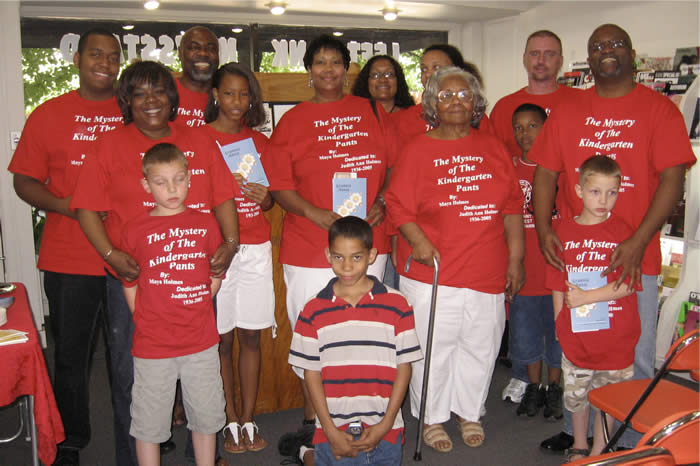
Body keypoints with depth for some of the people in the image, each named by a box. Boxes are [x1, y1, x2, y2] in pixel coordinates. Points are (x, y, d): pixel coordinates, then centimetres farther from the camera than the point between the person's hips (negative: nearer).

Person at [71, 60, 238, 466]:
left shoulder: (199, 143, 9)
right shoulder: (112, 145, 3)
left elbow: (223, 197, 7)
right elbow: (87, 207, -1)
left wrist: (231, 242, -8)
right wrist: (111, 254, -14)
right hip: (132, 277, -1)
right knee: (130, 371, 7)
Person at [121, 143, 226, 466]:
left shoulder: (206, 224, 1)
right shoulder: (135, 230, -5)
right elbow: (129, 287, 3)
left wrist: (194, 309, 2)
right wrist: (149, 322, -1)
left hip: (202, 342, 2)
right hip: (152, 345, -2)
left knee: (205, 416, 16)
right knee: (149, 421, 11)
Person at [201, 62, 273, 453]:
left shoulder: (259, 141, 12)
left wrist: (264, 197, -3)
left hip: (256, 248, 3)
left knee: (251, 336, 7)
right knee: (222, 338, 2)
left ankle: (249, 418, 18)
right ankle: (231, 421, 17)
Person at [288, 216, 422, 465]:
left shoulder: (396, 305, -3)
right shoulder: (314, 311, -1)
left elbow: (404, 366, -1)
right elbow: (311, 373, 0)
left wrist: (385, 424, -6)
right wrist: (330, 431, -5)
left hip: (384, 433, 0)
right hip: (332, 433, 0)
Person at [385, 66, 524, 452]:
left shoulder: (493, 148, 9)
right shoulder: (418, 149, 0)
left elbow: (512, 207, 9)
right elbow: (398, 204, -5)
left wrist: (516, 259, 5)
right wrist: (418, 241, -19)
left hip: (487, 272, 3)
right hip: (431, 272, -3)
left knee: (480, 347, 13)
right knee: (433, 348, 6)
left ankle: (469, 413, 34)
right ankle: (432, 418, 26)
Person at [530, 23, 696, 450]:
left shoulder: (659, 110, 0)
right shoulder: (567, 111, 8)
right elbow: (545, 174, 6)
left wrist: (638, 243, -18)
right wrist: (544, 230, -9)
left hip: (634, 258, -2)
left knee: (635, 358, 5)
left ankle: (632, 441, 24)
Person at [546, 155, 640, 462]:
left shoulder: (622, 231, -6)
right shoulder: (564, 232, 0)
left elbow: (628, 284, -12)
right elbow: (558, 286, 5)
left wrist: (585, 297, -16)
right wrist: (559, 324, 4)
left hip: (615, 336, -2)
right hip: (575, 336, 2)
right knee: (576, 395, 16)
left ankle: (599, 451, 32)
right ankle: (579, 447, 38)